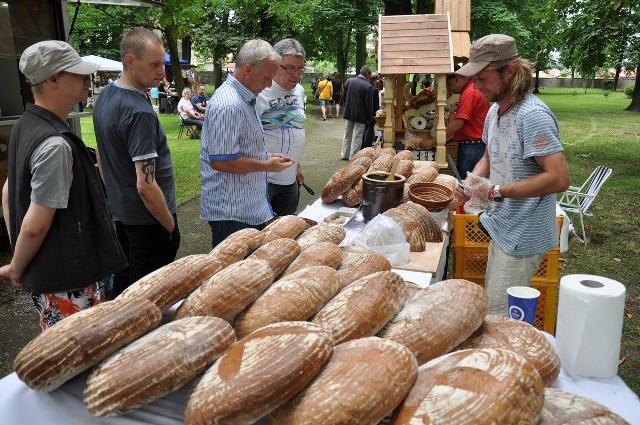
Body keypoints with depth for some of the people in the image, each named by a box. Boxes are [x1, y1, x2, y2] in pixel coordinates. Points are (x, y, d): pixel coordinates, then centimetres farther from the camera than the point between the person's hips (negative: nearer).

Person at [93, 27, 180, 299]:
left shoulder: (105, 97, 6)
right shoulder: (139, 112, -24)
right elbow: (145, 185, -26)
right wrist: (171, 226, -14)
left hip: (121, 214, 9)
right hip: (148, 221, -9)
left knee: (123, 287, 23)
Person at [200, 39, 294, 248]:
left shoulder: (244, 100, 13)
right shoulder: (228, 105, -21)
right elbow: (221, 160, -26)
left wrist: (266, 156, 8)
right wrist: (266, 165, -16)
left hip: (249, 208, 10)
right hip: (232, 214, -10)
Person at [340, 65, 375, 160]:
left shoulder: (349, 81, -2)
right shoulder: (368, 86, -17)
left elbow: (344, 97, 7)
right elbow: (369, 104, -13)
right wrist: (370, 118, -3)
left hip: (349, 113, 5)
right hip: (360, 115, -5)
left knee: (347, 135, 19)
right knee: (357, 137, 4)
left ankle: (344, 154, 28)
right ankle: (353, 157, 9)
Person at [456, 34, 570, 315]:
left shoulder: (532, 115, -23)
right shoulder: (494, 111, 5)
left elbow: (559, 178, -27)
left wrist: (496, 192, -25)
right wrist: (473, 179, -1)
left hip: (522, 237, -9)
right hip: (501, 228, 9)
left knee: (500, 319, -1)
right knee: (490, 306, 21)